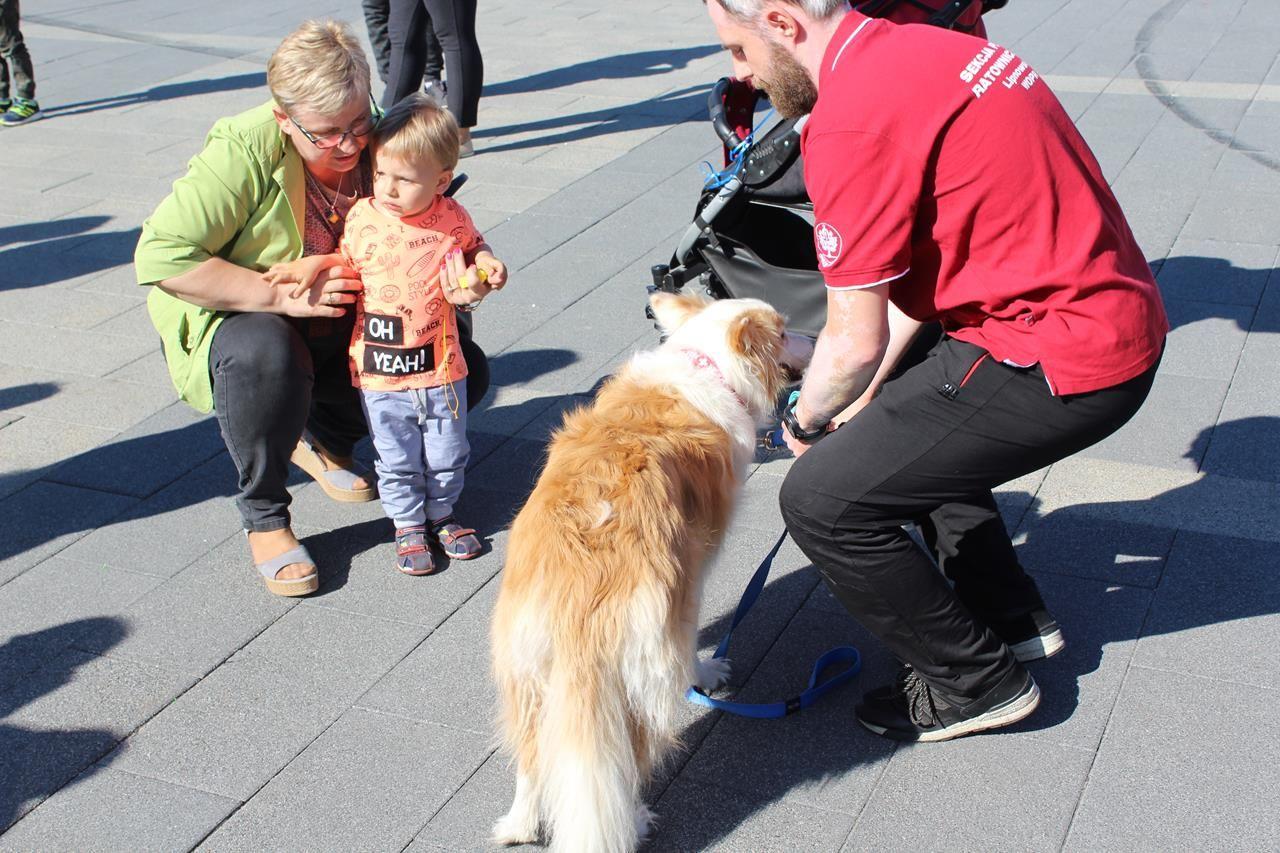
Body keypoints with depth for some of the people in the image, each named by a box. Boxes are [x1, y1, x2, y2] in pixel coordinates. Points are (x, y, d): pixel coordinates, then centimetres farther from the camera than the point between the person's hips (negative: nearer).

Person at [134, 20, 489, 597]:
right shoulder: (246, 150, -27)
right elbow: (161, 256, -31)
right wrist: (283, 295, -33)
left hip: (352, 329, 5)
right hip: (241, 320, -5)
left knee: (465, 369, -6)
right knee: (264, 356, -40)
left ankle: (324, 438, 18)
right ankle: (264, 519, -14)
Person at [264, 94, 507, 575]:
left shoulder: (451, 220, -6)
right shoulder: (362, 217, -4)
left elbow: (473, 251, 11)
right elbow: (347, 264, 10)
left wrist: (483, 273, -11)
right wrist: (314, 266, -8)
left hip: (440, 368, 0)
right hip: (380, 372, 0)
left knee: (448, 455, 12)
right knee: (398, 461, 10)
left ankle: (441, 514, 37)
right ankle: (408, 527, 29)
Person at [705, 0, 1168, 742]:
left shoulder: (853, 117, -19)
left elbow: (856, 342, -13)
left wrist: (806, 420, 7)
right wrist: (868, 396, 20)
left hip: (1059, 362, -10)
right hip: (1120, 317, 10)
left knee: (823, 501, -5)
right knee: (907, 420, 31)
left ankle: (976, 684, 13)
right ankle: (1013, 616, 34)